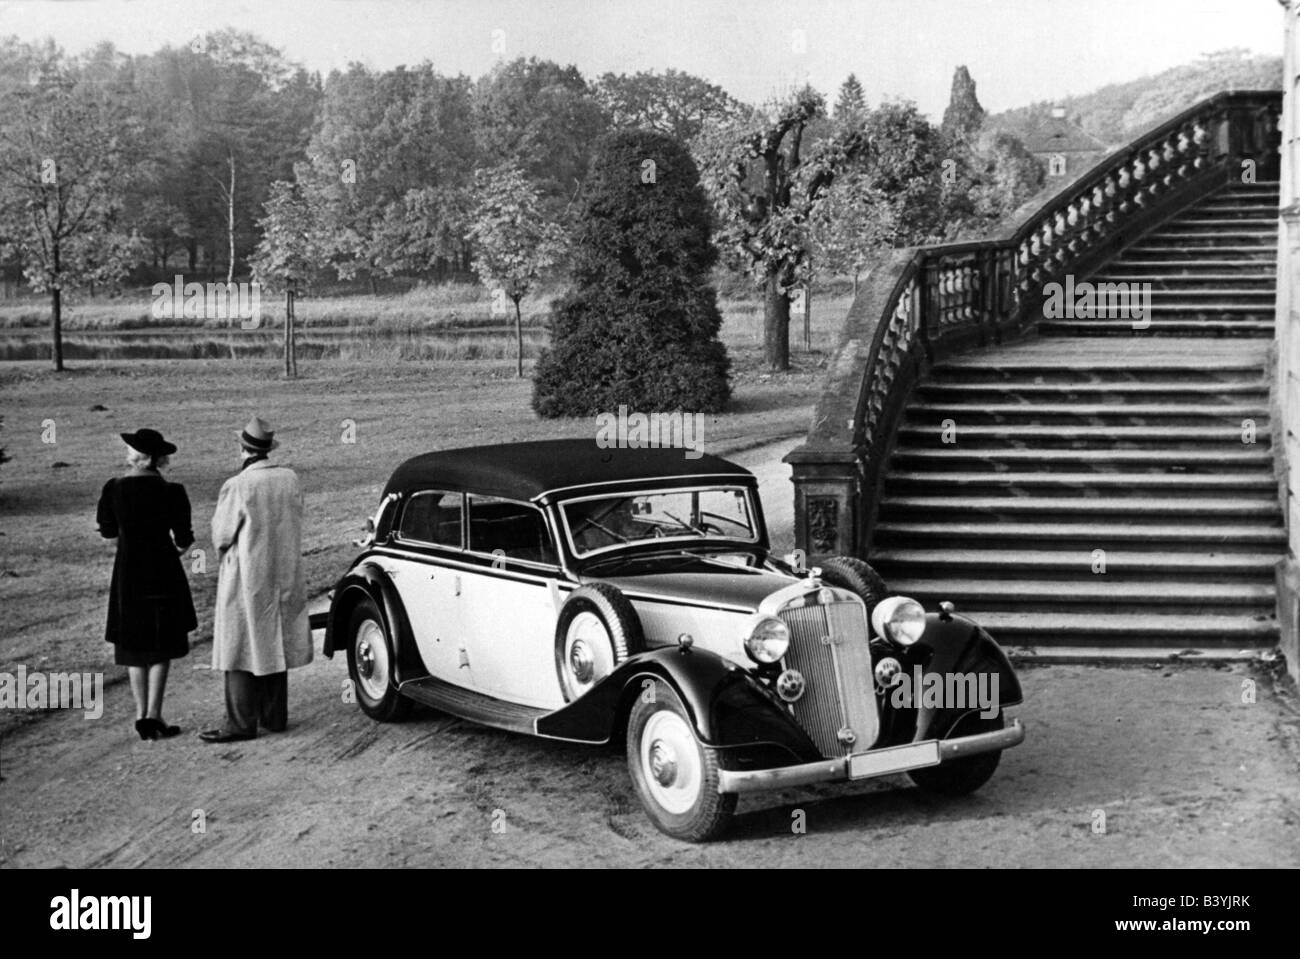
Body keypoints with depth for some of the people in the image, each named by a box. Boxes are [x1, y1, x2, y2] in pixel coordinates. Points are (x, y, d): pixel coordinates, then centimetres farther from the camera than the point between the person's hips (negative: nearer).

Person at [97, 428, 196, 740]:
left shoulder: (114, 489, -7)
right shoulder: (171, 492, -12)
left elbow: (107, 532, 6)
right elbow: (184, 539, -6)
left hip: (127, 571, 2)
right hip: (163, 573, -2)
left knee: (134, 646, 14)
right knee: (161, 646, 7)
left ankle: (142, 715, 15)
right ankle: (153, 716, 0)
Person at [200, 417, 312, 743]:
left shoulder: (237, 487, -19)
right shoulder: (290, 479, -3)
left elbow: (221, 536, -11)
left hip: (246, 577, -6)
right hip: (284, 575, 6)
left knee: (243, 648, 1)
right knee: (275, 646, 15)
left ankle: (241, 724, 3)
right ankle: (274, 716, 22)